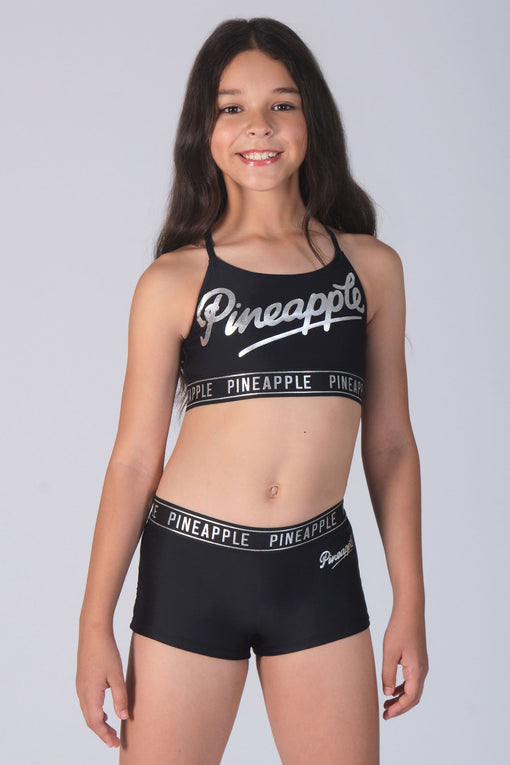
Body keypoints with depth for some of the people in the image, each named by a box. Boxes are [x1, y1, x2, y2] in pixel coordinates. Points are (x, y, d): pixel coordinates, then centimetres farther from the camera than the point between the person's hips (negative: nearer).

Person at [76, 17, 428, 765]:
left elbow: (390, 444, 8)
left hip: (319, 572, 2)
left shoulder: (372, 267, 5)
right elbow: (134, 459, 0)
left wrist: (411, 605, 8)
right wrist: (95, 625, 0)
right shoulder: (173, 282, -1)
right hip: (190, 568, -1)